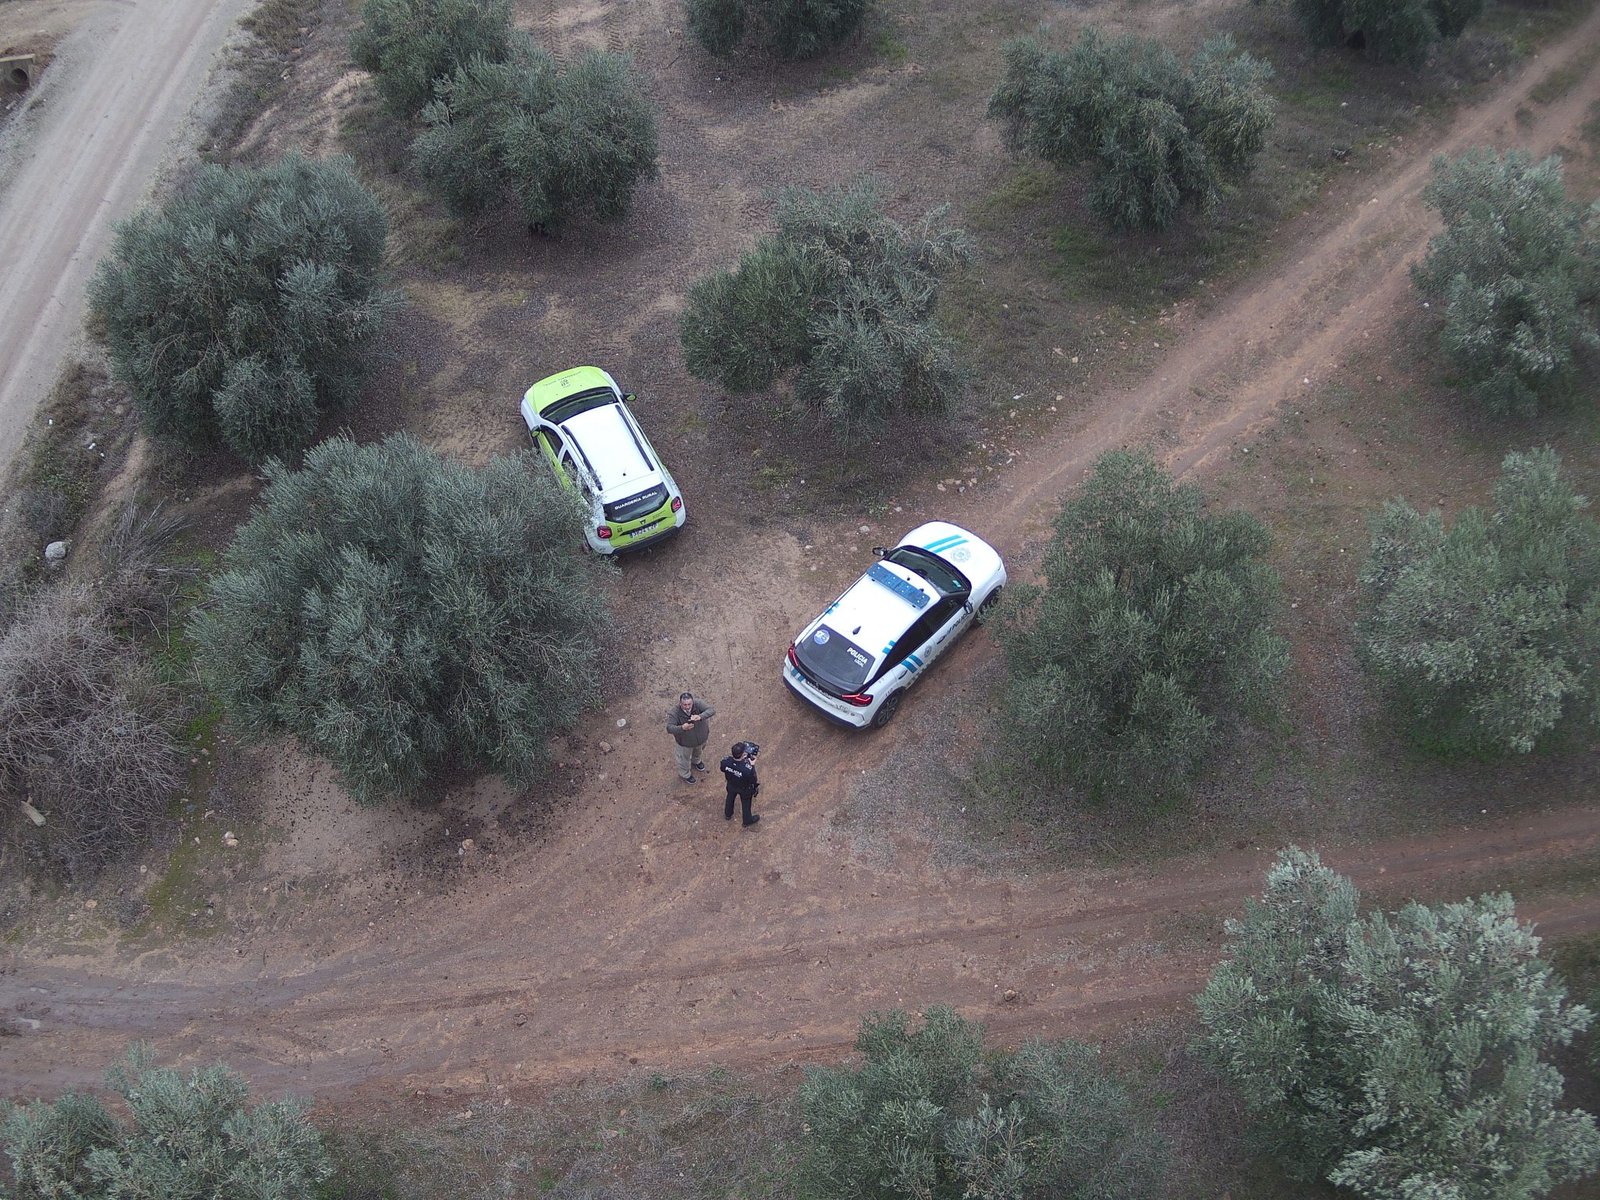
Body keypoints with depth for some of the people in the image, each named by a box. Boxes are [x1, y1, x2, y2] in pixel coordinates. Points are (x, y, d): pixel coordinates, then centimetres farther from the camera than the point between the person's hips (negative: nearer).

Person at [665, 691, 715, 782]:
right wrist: (682, 728, -59)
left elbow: (712, 710, -41)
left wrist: (700, 716, -59)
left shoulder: (698, 704, -31)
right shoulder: (674, 712, -35)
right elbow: (669, 728, -39)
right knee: (684, 758, 23)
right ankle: (685, 775, 55)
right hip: (685, 741, -3)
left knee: (698, 751, 35)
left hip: (701, 737, 3)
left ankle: (696, 761, 71)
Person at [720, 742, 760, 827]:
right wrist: (752, 765, -19)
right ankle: (747, 820, 56)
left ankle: (728, 814, 63)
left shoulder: (725, 762, -37)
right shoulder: (748, 769, -47)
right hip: (745, 789, -3)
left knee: (730, 798, 35)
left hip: (731, 786, 3)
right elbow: (754, 781, -27)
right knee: (746, 803, 28)